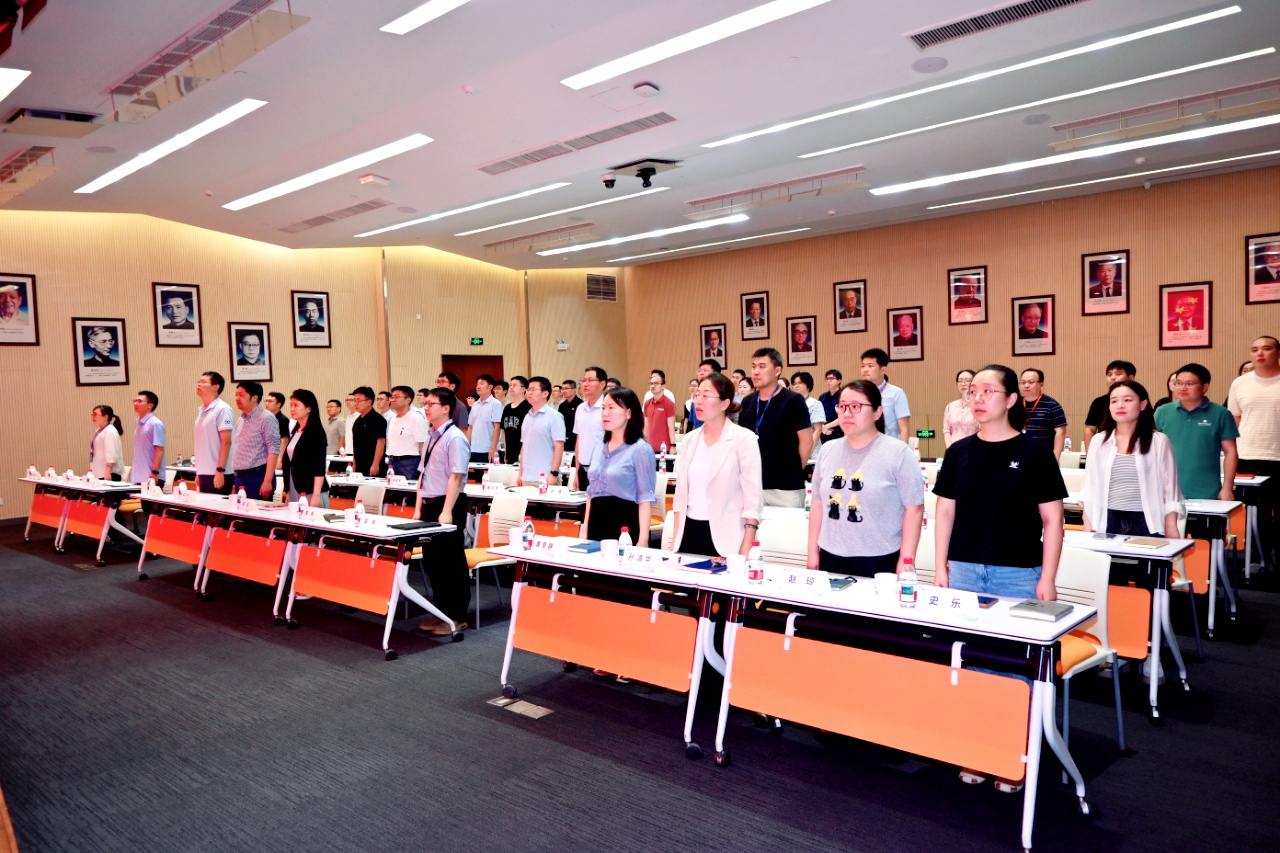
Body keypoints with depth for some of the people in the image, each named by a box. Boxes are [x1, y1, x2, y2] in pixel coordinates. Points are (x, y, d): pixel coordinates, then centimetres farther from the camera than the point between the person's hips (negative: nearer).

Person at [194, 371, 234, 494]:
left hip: (217, 473, -7)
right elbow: (202, 444, 17)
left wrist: (220, 471, -18)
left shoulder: (222, 409, -9)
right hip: (204, 473, 7)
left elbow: (226, 442, -14)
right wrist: (198, 472, 15)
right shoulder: (201, 411, 14)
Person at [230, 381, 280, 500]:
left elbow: (273, 451, -14)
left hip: (258, 477, -8)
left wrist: (267, 481, -21)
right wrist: (236, 482, 17)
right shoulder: (240, 420, 16)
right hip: (240, 477, 8)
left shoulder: (266, 418, -8)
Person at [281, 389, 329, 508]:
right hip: (294, 491, 7)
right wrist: (288, 491, 17)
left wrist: (316, 495, -19)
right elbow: (289, 463, 18)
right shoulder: (295, 431, 14)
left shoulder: (316, 432, -8)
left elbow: (320, 467, -13)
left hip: (310, 492, -7)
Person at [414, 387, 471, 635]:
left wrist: (446, 512, -22)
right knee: (431, 560, 14)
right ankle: (441, 612, 27)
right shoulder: (431, 437, 13)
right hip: (429, 505, 9)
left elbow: (456, 477, -19)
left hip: (447, 506, -9)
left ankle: (456, 617, 12)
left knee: (451, 562, 0)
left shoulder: (455, 438, -13)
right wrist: (418, 508, 16)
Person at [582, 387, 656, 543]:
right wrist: (585, 530, 12)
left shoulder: (641, 449, -8)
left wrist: (643, 539, -18)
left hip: (625, 524, -6)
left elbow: (645, 498, -12)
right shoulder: (601, 447, 12)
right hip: (597, 523, 6)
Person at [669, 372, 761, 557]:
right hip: (689, 531, 5)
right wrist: (675, 539, 9)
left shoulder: (744, 438, -8)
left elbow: (753, 497, -10)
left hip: (724, 536, -5)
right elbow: (681, 491, 12)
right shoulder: (690, 439, 8)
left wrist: (746, 550, -15)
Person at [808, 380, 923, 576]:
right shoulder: (827, 451, 7)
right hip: (831, 558, 4)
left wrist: (906, 560, -11)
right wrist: (813, 551, 9)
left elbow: (914, 508, -8)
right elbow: (818, 504, 11)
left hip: (880, 561, -4)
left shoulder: (898, 453, -7)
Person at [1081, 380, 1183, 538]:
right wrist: (1088, 528, 5)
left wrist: (1171, 530, -2)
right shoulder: (1099, 441, 6)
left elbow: (1170, 489, 1)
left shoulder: (1159, 441, 0)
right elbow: (1090, 488, 9)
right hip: (1108, 523, 2)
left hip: (1147, 524, -2)